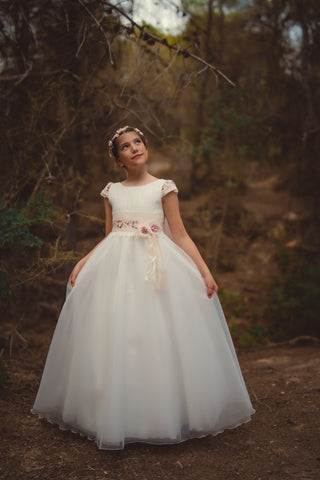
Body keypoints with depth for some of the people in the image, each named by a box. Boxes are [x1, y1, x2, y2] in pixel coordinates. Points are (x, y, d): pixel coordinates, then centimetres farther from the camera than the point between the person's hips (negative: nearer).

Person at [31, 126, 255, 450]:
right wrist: (82, 263, 4)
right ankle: (113, 415, 14)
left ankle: (165, 415, 10)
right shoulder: (111, 192, 14)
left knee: (157, 337, -4)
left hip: (156, 267, -3)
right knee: (113, 338, 1)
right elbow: (107, 237, 17)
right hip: (115, 267, 3)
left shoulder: (164, 188, 6)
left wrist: (204, 271, -6)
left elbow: (180, 236, 3)